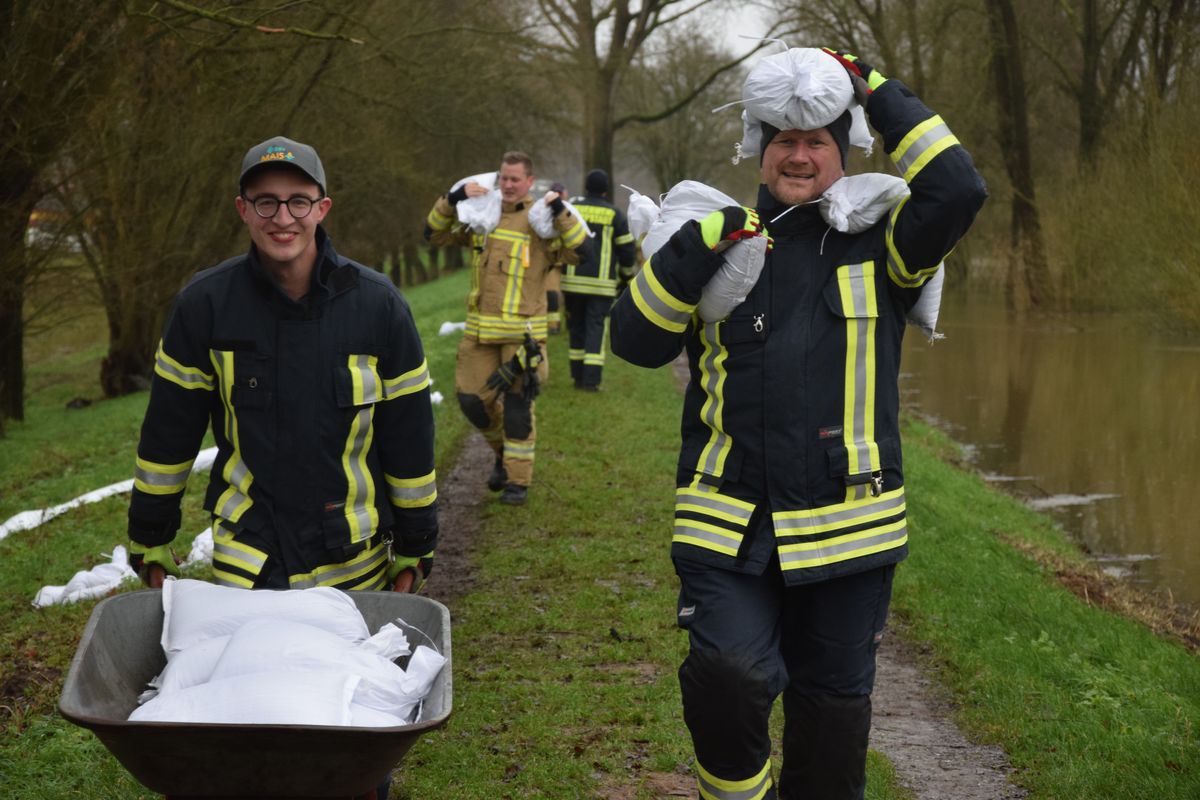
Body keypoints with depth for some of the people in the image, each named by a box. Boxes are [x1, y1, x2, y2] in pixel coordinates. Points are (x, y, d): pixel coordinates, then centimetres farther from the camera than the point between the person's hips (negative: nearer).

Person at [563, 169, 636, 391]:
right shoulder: (614, 214, 0)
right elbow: (626, 248, 1)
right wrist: (626, 274, 17)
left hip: (573, 281, 2)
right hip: (602, 284, -2)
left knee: (577, 328, 12)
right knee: (597, 329, 0)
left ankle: (578, 376, 14)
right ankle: (591, 379, -8)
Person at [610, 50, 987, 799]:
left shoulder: (878, 245, 3)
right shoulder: (719, 242, 8)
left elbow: (958, 190, -14)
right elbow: (637, 339, -2)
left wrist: (874, 88, -8)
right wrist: (700, 245, -15)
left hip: (847, 530, 0)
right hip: (728, 527, 0)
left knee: (832, 710, 11)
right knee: (727, 675, -20)